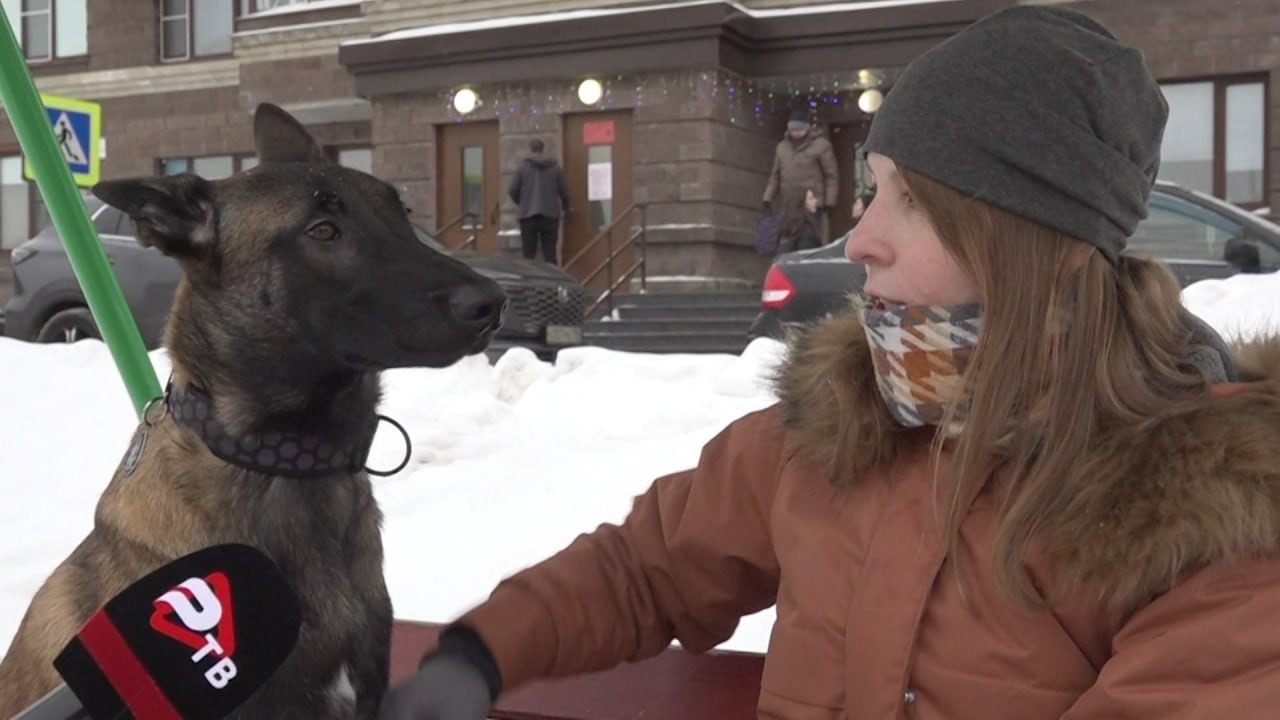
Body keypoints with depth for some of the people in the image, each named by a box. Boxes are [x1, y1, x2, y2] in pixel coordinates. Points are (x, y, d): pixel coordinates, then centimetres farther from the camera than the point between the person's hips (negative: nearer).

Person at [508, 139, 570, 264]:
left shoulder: (523, 166, -1)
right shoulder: (554, 167, 4)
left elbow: (513, 190, -2)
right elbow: (564, 191, 6)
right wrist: (566, 208, 26)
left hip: (528, 215, -1)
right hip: (550, 215, 1)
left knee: (528, 255, 2)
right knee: (550, 254, 3)